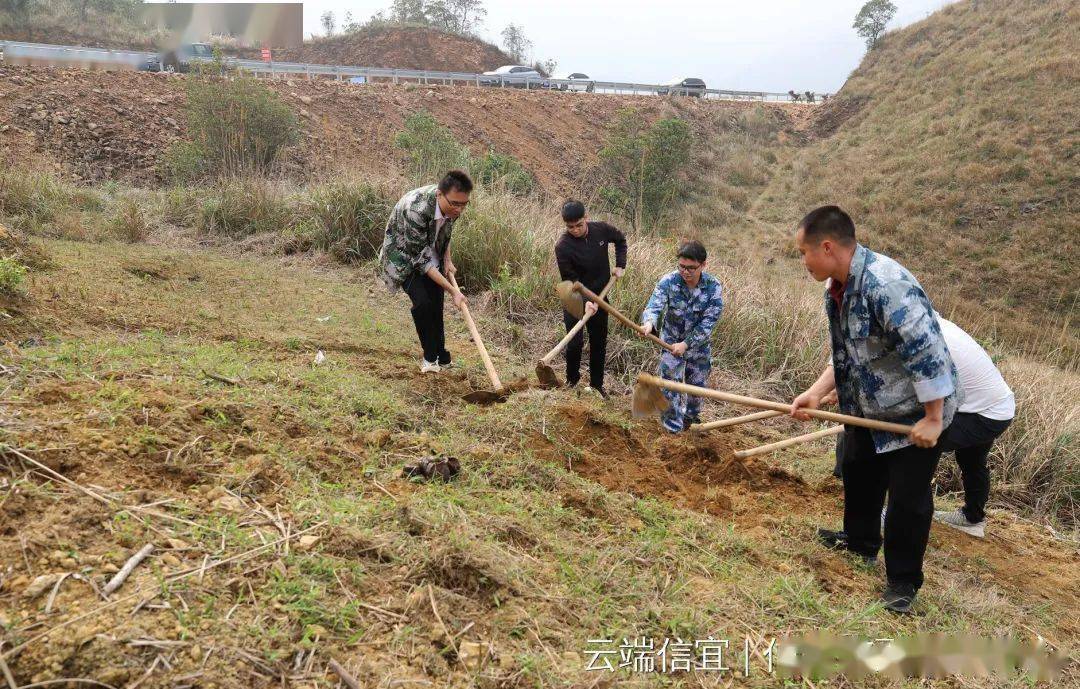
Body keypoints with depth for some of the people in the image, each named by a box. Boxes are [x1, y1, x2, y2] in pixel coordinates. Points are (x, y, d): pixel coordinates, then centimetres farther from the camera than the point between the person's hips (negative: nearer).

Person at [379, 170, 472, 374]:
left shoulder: (452, 205, -19)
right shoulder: (416, 210, -40)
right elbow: (420, 259, -33)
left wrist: (447, 260, -5)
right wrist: (453, 291, -31)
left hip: (431, 255, 6)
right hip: (405, 256, -6)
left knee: (436, 305, 1)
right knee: (422, 302, -20)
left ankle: (440, 356, 16)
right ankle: (429, 357, 0)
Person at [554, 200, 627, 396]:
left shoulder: (601, 230, -11)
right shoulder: (563, 246, -22)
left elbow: (620, 240, 12)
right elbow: (569, 279, -20)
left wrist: (620, 265, 2)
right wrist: (584, 301, -32)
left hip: (599, 295, 4)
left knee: (599, 343, 10)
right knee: (575, 342, -9)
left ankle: (597, 384, 23)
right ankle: (572, 380, 15)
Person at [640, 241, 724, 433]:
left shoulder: (713, 286, -20)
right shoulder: (668, 282, -21)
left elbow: (708, 322, -21)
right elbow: (654, 306, -33)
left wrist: (686, 344, -28)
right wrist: (649, 323, -56)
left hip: (699, 344, 1)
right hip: (671, 341, -1)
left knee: (697, 384, 18)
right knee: (670, 385, -2)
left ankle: (691, 416, 46)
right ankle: (673, 429, 16)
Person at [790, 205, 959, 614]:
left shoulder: (887, 285, -33)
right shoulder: (838, 290, -2)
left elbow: (927, 352, -32)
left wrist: (933, 419, -26)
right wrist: (816, 393, -4)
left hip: (916, 412, -9)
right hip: (870, 409, 9)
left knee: (907, 497, 1)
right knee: (858, 473, 24)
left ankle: (903, 581, 19)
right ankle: (860, 541, 47)